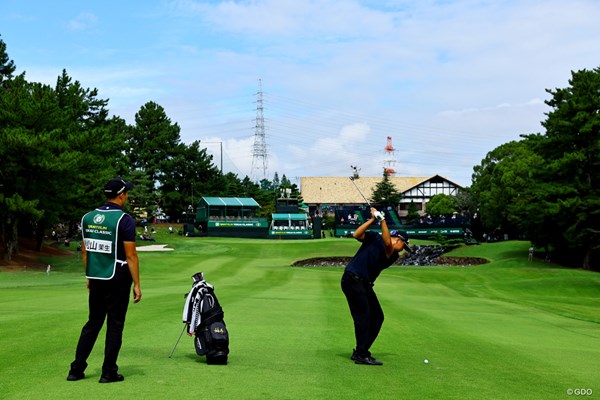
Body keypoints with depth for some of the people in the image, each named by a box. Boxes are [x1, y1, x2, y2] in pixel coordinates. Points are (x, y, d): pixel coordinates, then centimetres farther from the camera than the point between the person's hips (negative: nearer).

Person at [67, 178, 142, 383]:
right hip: (117, 279, -6)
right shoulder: (124, 220, -13)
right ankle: (109, 372, 9)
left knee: (92, 323, 15)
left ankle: (76, 369, 16)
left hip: (96, 279, 6)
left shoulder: (88, 218, 6)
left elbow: (85, 251, 12)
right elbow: (130, 255, -14)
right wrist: (136, 284, -9)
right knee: (115, 325, 4)